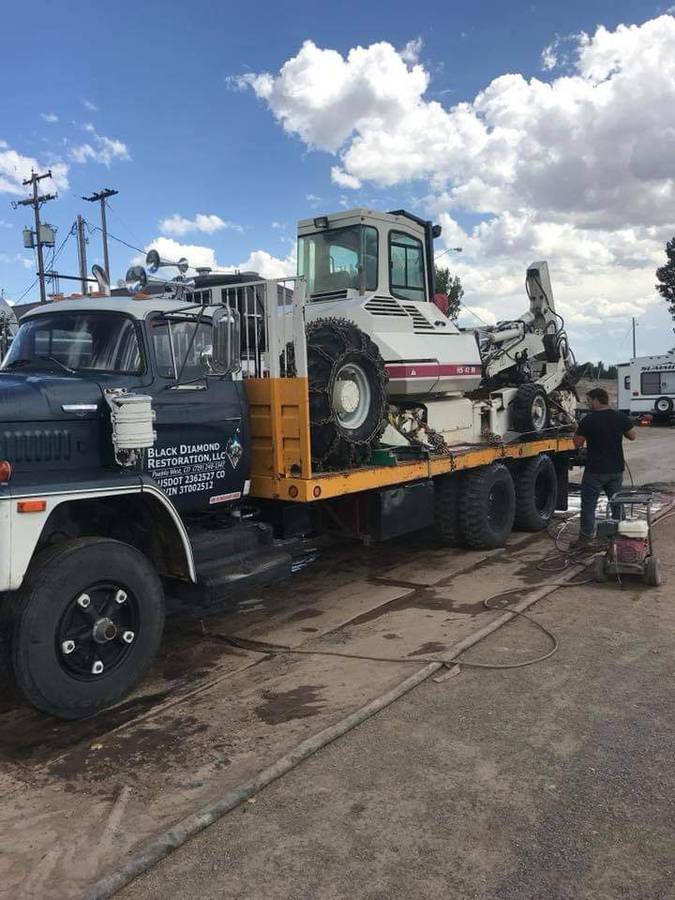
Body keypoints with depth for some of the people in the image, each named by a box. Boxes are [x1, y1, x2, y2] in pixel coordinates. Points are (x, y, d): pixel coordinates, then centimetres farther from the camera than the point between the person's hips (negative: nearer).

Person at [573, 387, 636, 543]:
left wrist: (577, 431, 9)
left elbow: (578, 444, -8)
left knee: (589, 504, 5)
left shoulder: (588, 420, -15)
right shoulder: (621, 417, -2)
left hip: (595, 471, -5)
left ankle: (587, 535, 5)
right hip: (616, 469, 5)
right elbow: (632, 436, 11)